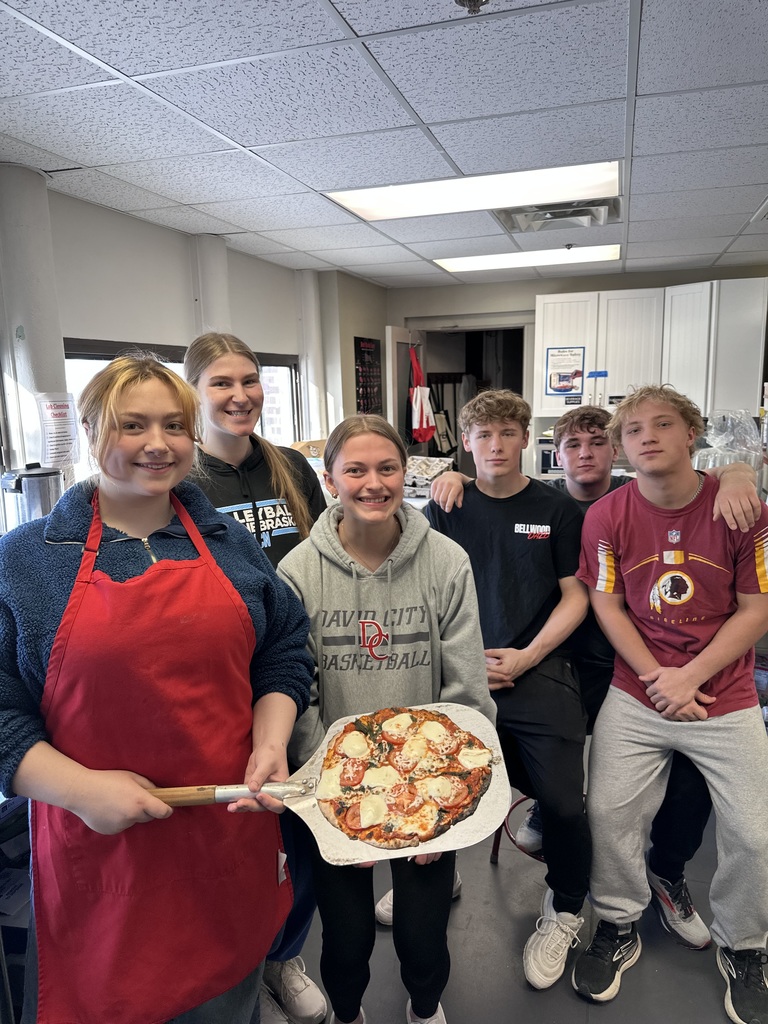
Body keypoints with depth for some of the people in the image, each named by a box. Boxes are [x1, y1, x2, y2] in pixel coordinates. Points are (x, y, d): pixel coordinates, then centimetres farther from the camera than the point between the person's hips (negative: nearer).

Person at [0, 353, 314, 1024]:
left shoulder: (230, 543, 4)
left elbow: (284, 649, 7)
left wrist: (270, 744, -7)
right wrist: (80, 788, -17)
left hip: (233, 839, 3)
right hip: (101, 853, -2)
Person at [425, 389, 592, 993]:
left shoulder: (558, 510, 4)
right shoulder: (447, 510, 5)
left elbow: (575, 597, 3)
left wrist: (525, 658, -8)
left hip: (539, 672, -1)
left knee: (564, 802, -6)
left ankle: (564, 912, 25)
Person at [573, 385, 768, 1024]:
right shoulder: (607, 516, -4)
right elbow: (606, 605, -2)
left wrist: (690, 677, -13)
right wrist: (656, 677, -11)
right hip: (637, 697, 1)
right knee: (608, 810, -3)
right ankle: (619, 929, 25)